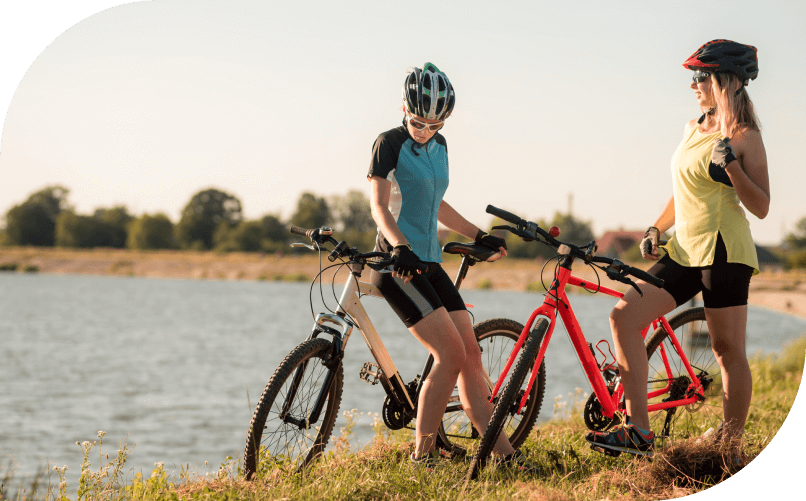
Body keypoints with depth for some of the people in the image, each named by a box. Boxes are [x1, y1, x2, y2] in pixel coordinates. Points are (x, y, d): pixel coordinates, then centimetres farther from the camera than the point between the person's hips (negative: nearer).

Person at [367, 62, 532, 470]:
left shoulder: (439, 146, 14)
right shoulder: (390, 143, -8)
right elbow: (379, 204, -17)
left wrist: (479, 236, 26)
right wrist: (400, 246, -33)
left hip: (429, 263, 8)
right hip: (397, 264, -8)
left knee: (471, 354, 4)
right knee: (451, 354, -16)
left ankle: (502, 453, 7)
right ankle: (423, 454, -5)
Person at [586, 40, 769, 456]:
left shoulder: (744, 137, -7)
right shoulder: (693, 129, 16)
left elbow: (761, 207, -12)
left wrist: (731, 164, -23)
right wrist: (656, 229, 15)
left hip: (724, 250, -8)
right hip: (684, 249, 8)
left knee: (728, 350, -3)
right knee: (624, 316, -6)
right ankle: (638, 432, -6)